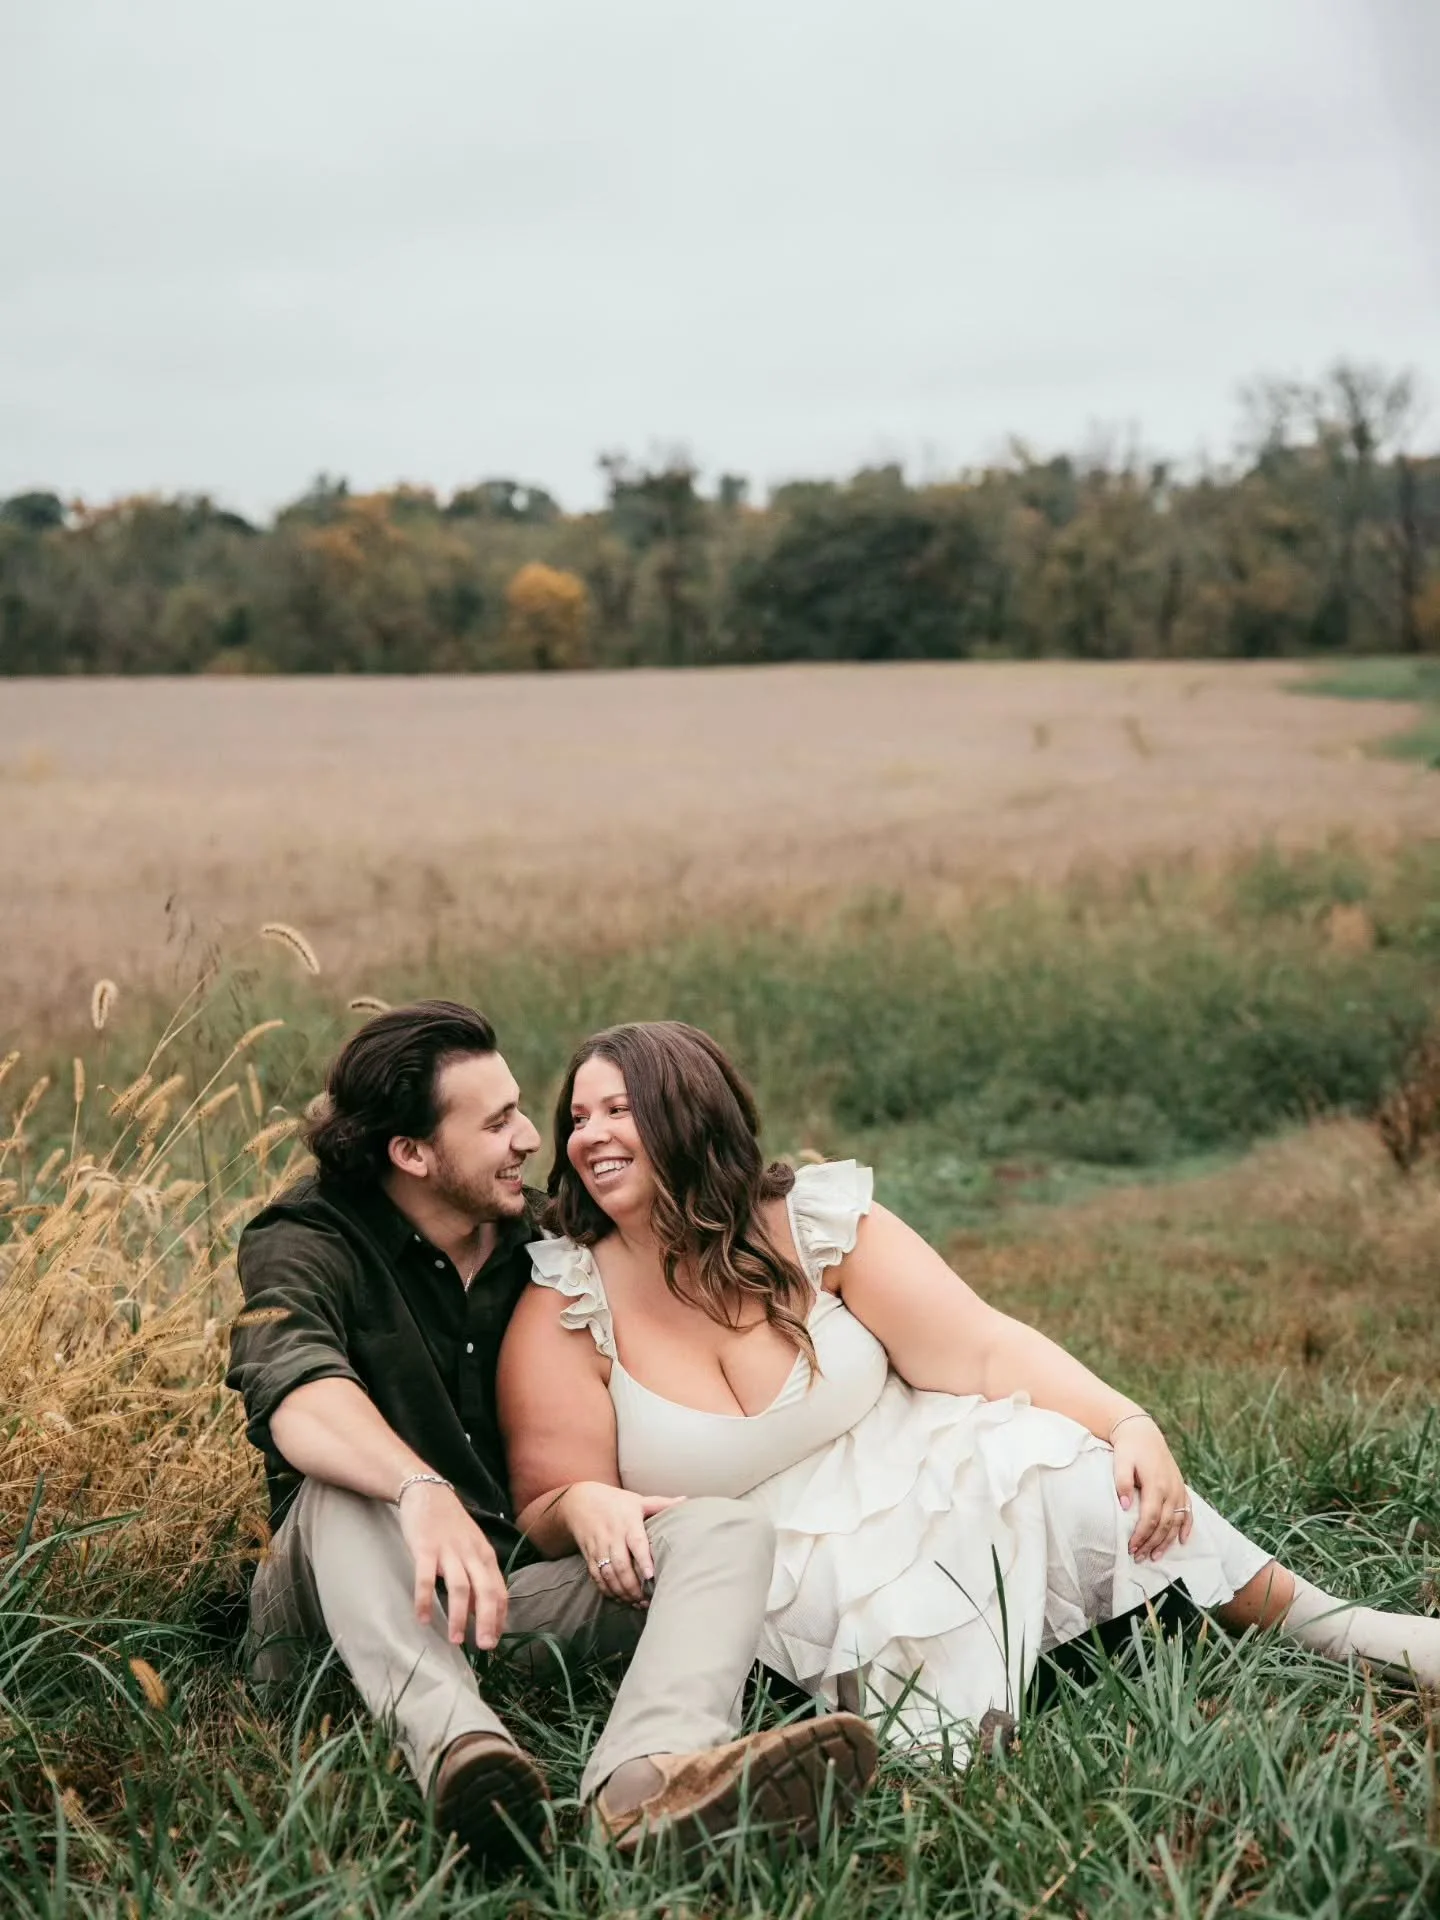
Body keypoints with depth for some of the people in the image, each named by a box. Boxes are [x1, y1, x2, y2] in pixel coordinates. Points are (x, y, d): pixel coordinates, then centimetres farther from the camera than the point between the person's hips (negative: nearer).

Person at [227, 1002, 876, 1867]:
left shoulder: (541, 1245, 10)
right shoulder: (308, 1245, -8)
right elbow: (299, 1396, -31)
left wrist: (581, 1500, -12)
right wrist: (421, 1492, -50)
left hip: (523, 1582, 4)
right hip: (365, 1597, -4)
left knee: (729, 1525, -21)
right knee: (346, 1491, -34)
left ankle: (647, 1776, -54)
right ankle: (457, 1745, -60)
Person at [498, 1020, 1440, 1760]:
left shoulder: (817, 1224, -4)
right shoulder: (562, 1314, -7)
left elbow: (984, 1348, -8)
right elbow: (547, 1500, -6)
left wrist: (1129, 1423, -21)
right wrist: (594, 1510, -31)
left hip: (925, 1491, 2)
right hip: (795, 1594, -1)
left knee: (1052, 1462, -25)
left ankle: (1331, 1627, -8)